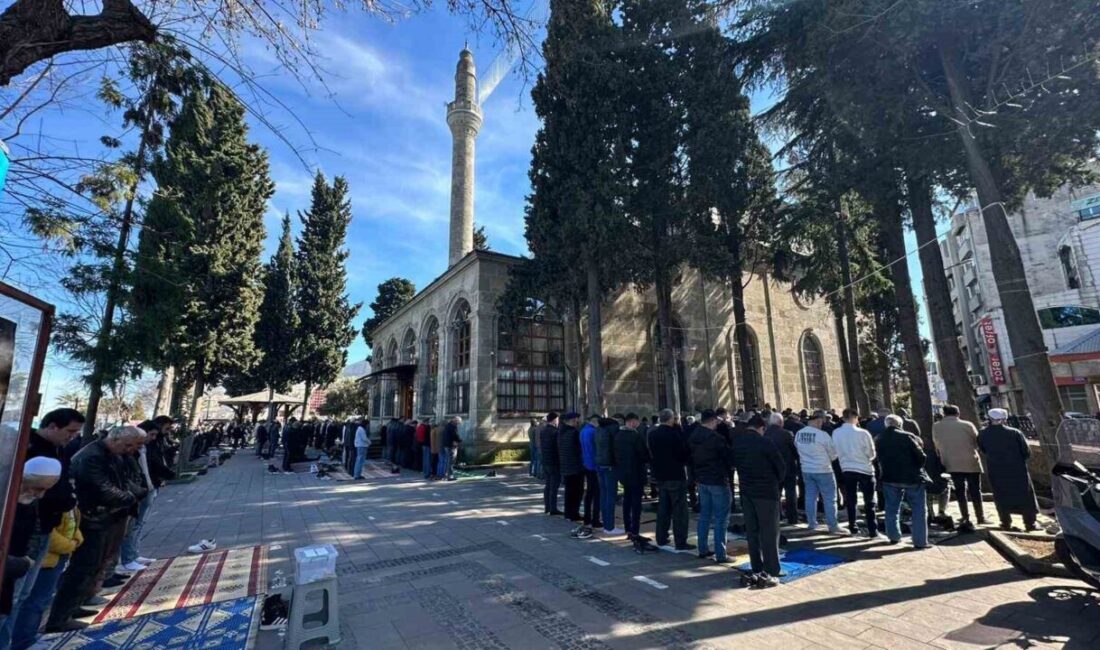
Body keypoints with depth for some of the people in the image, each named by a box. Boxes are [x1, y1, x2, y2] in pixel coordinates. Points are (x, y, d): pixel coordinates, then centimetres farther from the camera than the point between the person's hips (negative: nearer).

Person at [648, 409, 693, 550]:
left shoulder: (652, 434, 2)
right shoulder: (674, 433, -18)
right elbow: (684, 452, -12)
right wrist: (683, 462, 7)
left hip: (660, 475, 7)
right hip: (676, 475, -6)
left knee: (663, 507, 15)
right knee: (679, 509, 1)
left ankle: (661, 538, 21)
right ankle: (680, 542, 4)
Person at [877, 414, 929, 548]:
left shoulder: (879, 440, 3)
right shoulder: (908, 437, -11)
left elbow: (880, 459, 8)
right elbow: (920, 456, -9)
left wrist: (890, 470, 16)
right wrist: (918, 469, 8)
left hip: (890, 478, 4)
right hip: (912, 477, -4)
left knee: (892, 508, 15)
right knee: (919, 510, 7)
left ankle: (894, 536, 21)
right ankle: (920, 541, 7)